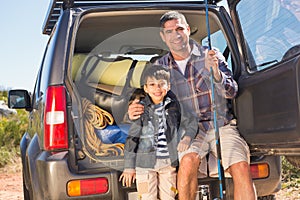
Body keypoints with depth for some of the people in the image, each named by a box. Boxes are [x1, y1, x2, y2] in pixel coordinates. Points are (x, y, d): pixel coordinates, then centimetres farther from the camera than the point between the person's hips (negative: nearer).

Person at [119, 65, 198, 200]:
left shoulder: (174, 106, 3)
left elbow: (191, 123, 12)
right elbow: (132, 139, -1)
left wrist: (187, 138, -10)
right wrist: (129, 166, -1)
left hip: (168, 162, 2)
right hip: (145, 163, -2)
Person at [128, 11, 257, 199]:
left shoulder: (211, 55, 5)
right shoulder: (160, 66, 9)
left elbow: (232, 92, -3)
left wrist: (216, 73, -23)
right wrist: (134, 112, -10)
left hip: (222, 125, 0)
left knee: (241, 166, -25)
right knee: (189, 159, -33)